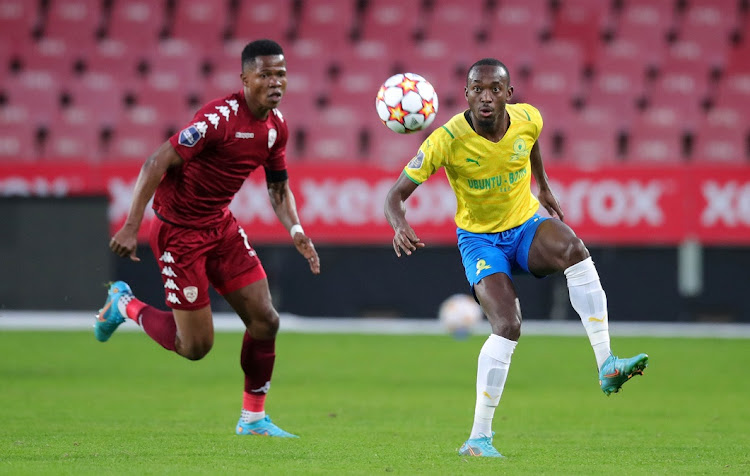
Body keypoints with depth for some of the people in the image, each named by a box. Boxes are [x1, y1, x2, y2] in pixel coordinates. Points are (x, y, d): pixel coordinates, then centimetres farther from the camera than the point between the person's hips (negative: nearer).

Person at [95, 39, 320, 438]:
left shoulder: (276, 126, 0)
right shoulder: (220, 117, -26)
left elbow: (278, 188, 15)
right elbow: (157, 163, -26)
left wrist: (296, 232, -4)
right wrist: (131, 227, -30)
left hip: (221, 225, 8)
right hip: (179, 232, -8)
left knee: (265, 321, 0)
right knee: (196, 346, -2)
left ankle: (253, 418, 16)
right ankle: (124, 305, 24)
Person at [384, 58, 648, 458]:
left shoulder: (527, 119, -12)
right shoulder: (448, 139, -23)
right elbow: (396, 193, -21)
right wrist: (399, 226, -42)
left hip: (526, 224, 3)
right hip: (479, 239, -3)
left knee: (574, 250, -33)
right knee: (507, 326, -24)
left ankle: (607, 365, -33)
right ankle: (479, 437, -14)